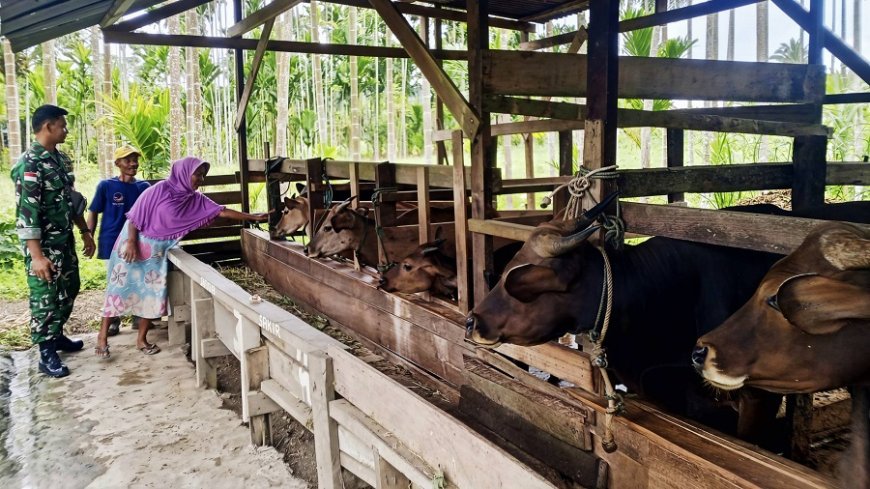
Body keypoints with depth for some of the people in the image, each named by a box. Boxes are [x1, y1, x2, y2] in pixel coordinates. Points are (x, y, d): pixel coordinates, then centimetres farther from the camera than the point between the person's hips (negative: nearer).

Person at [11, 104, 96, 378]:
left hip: (65, 240, 9)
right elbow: (26, 212, -23)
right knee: (45, 298, 2)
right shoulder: (29, 163, -19)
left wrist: (85, 232, 20)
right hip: (44, 244, -9)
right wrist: (36, 256, -26)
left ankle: (56, 336, 37)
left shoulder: (61, 158, 8)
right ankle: (46, 354, 13)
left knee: (68, 291, 19)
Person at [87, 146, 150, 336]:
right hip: (113, 242, -2)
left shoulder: (143, 187, 2)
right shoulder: (106, 186, -5)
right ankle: (114, 320, 19)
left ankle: (138, 316, 24)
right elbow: (93, 213, -1)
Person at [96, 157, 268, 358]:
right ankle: (103, 335, 10)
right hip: (136, 244, -5)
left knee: (153, 292, 4)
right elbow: (135, 215, -15)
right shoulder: (160, 190, -17)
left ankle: (142, 339, 15)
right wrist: (132, 243, -20)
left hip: (158, 251, 6)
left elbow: (221, 211, -4)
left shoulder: (195, 200, -1)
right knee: (121, 287, -1)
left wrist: (253, 217, -10)